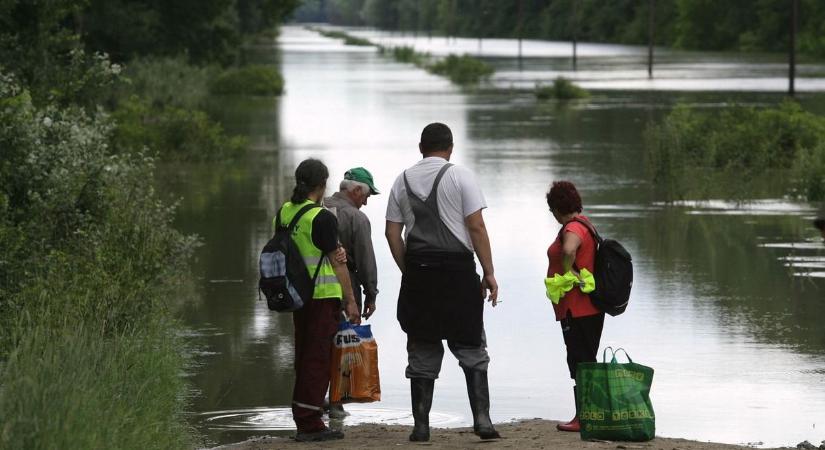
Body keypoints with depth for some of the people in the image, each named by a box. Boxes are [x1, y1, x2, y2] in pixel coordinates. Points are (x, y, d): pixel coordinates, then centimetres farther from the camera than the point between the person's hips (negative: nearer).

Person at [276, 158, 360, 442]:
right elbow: (336, 262, -13)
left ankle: (304, 422, 17)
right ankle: (309, 424, -4)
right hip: (323, 295, -7)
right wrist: (350, 300, -9)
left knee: (304, 357, 14)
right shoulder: (322, 219, -14)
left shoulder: (283, 213, 8)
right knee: (318, 358, -4)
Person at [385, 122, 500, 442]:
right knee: (471, 349, 4)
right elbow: (476, 227, -7)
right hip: (457, 270, -3)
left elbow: (392, 233, 7)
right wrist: (489, 273, -4)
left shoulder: (403, 180, 9)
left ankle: (421, 425, 6)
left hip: (418, 272, 3)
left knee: (422, 352, 8)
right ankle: (481, 418, -6)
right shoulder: (459, 176, -2)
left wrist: (408, 271, 14)